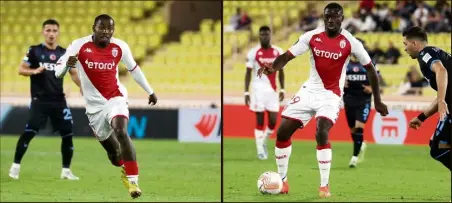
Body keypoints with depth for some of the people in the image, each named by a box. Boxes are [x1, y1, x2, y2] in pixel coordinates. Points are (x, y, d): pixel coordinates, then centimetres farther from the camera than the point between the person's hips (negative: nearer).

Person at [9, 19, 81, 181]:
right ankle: (15, 166, -1)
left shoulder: (65, 53, 9)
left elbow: (73, 73, 12)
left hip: (59, 101, 4)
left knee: (68, 134, 2)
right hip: (39, 100, -4)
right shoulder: (34, 51, -1)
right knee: (29, 132, -13)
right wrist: (34, 71, -24)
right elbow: (21, 70, -4)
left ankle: (66, 170, 14)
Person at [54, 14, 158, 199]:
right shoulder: (79, 46, -13)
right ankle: (124, 169, 46)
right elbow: (58, 72, -13)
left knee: (121, 132, -30)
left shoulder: (120, 47, -7)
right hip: (94, 106, 1)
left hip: (116, 98, -1)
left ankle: (133, 180, -27)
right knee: (113, 152, 11)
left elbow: (133, 69, 11)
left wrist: (150, 91, 21)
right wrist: (67, 65, -37)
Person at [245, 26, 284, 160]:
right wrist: (246, 92, -5)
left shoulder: (278, 52, 5)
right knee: (259, 120, -3)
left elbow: (281, 72, 12)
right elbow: (248, 73, 0)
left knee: (273, 121, -2)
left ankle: (264, 142, 23)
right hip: (258, 89, -3)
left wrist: (282, 90, 5)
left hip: (273, 90, 3)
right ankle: (260, 150, 5)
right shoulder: (253, 53, -3)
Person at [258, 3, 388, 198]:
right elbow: (287, 56, -8)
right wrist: (272, 67, -31)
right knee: (282, 132, -2)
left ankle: (324, 185, -13)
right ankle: (282, 180, 16)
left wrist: (377, 101, 3)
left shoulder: (350, 42, -11)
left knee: (321, 133, -26)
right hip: (309, 91, 4)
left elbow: (370, 68, 0)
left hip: (331, 95, -4)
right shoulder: (312, 36, -6)